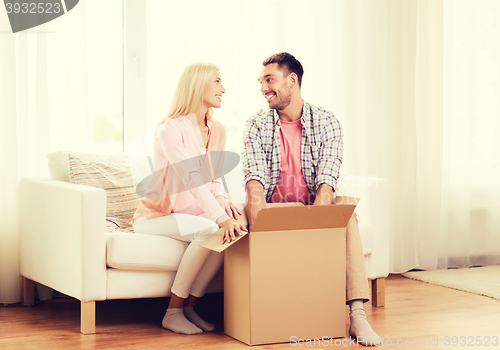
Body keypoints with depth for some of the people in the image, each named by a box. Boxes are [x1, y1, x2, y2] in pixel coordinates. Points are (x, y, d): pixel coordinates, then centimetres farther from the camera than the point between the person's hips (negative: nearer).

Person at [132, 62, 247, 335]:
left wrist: (223, 201, -12)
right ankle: (173, 312, -19)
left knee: (236, 228, -24)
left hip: (192, 214, 7)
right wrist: (219, 217, -39)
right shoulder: (170, 130, -17)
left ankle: (189, 307, -12)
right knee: (209, 230, -34)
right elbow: (192, 178, -29)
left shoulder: (216, 130, 7)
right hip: (156, 217, -7)